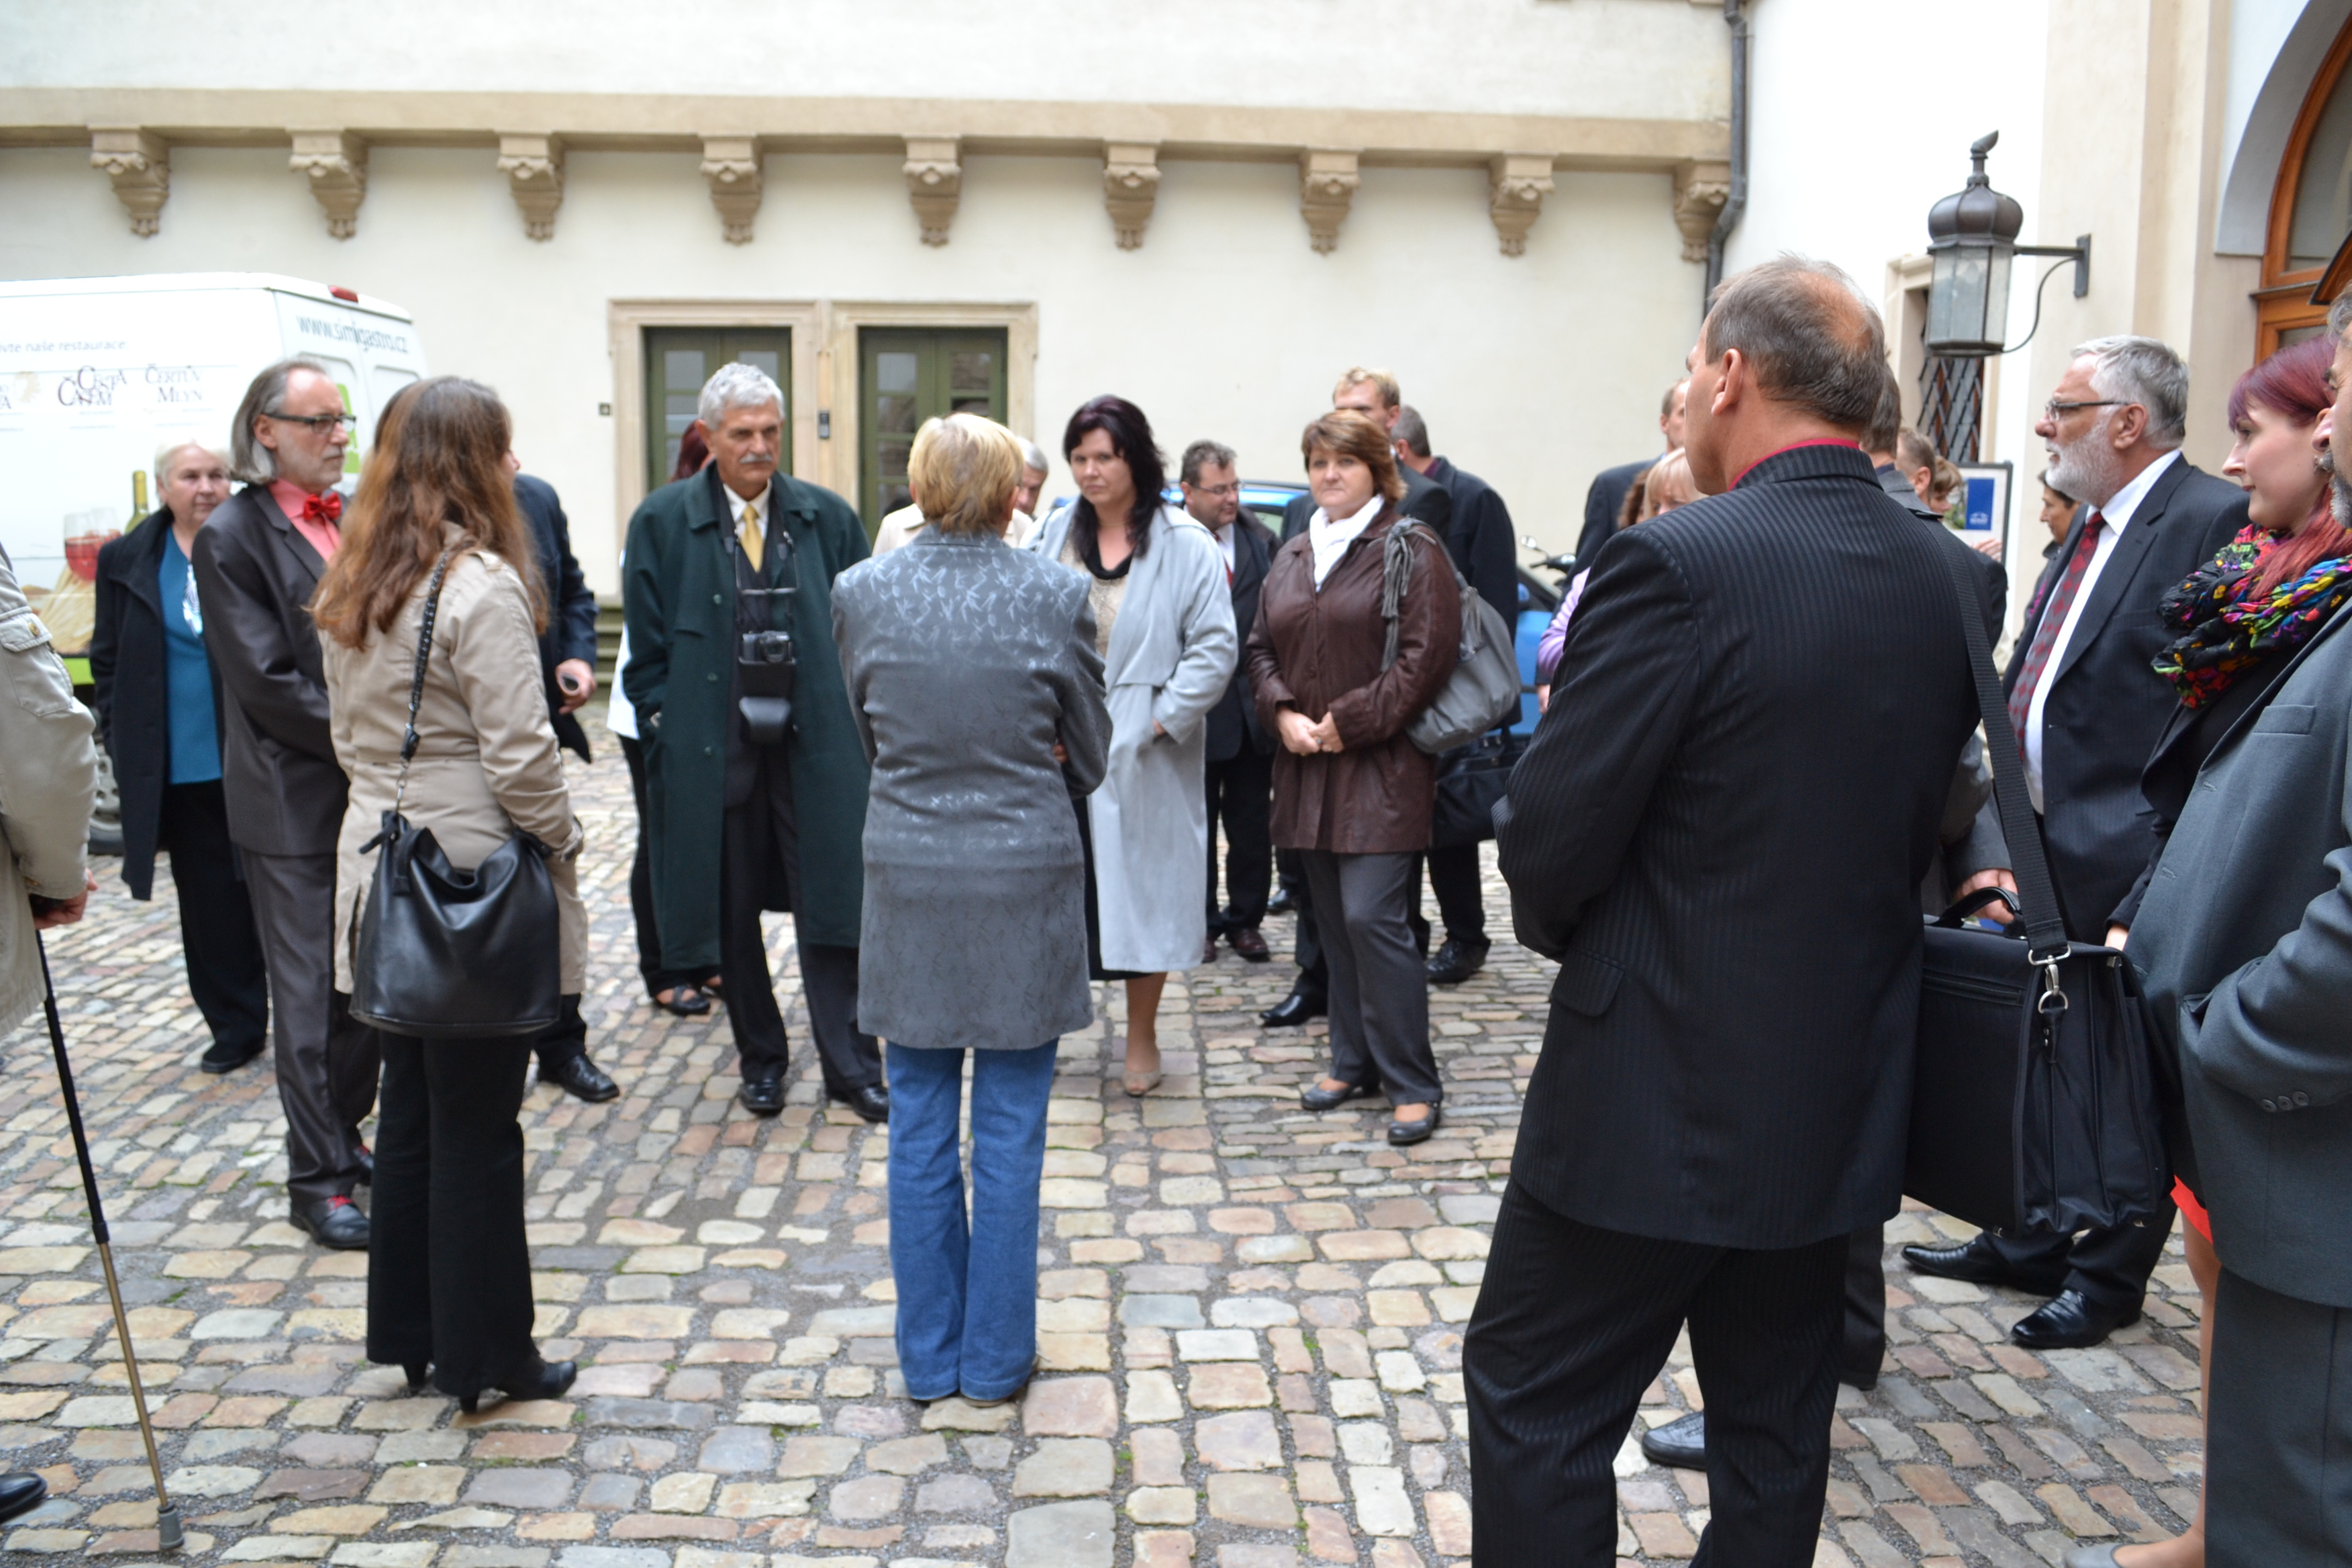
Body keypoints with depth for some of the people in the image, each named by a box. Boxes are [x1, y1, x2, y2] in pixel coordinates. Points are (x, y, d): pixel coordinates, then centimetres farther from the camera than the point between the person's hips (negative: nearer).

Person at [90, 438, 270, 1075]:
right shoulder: (128, 562, 4)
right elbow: (108, 661, 11)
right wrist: (123, 745, 4)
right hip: (182, 768, 2)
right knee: (210, 903, 9)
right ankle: (235, 1028, 22)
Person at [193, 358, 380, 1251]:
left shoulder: (360, 520, 9)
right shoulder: (232, 538, -9)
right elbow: (269, 683, -14)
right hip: (296, 804, -6)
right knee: (311, 996, 1)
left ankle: (345, 1133, 30)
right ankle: (318, 1180, 12)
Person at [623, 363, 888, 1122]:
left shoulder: (828, 517, 4)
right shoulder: (662, 522, 1)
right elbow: (647, 645, 3)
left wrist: (851, 718, 1)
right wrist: (666, 727, -3)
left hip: (815, 740, 0)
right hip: (712, 744, 0)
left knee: (830, 903, 2)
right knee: (731, 911, 9)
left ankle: (852, 1067, 11)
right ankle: (760, 1059, 25)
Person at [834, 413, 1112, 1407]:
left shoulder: (861, 592, -3)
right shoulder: (1055, 595, -9)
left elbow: (868, 735, 8)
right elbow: (1090, 756, 1)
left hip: (907, 881, 2)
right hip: (1026, 879, -2)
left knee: (919, 1129, 13)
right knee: (1009, 1132, 10)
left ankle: (929, 1356, 25)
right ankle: (996, 1359, 21)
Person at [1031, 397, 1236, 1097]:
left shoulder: (1184, 545, -5)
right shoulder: (1054, 535, 8)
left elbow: (1216, 648, -8)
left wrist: (1157, 721, -13)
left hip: (1141, 756, -3)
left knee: (1141, 885, 5)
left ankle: (1142, 1037, 21)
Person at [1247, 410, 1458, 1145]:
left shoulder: (1412, 550, -4)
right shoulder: (1292, 556, 16)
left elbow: (1427, 656, -12)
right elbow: (1261, 648, 17)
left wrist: (1348, 722, -13)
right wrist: (1283, 714, -2)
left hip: (1382, 767, -6)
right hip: (1308, 769, 7)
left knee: (1372, 919, -11)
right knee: (1333, 920, 11)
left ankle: (1413, 1084, 1)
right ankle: (1354, 1062, 24)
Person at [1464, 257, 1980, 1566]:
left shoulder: (1680, 564, -20)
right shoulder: (1947, 577, 2)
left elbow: (1552, 836, -17)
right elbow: (1921, 816, 9)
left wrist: (1563, 926, 3)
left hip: (1664, 1089, -7)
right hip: (1843, 1095, 7)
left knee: (1535, 1406, 9)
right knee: (1776, 1431, 20)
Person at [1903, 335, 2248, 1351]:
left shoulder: (2214, 522, -14)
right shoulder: (2093, 528, 14)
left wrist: (2161, 864, -23)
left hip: (2128, 859, -9)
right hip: (2043, 847, 9)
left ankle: (2107, 1278, 23)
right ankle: (2030, 1243, 35)